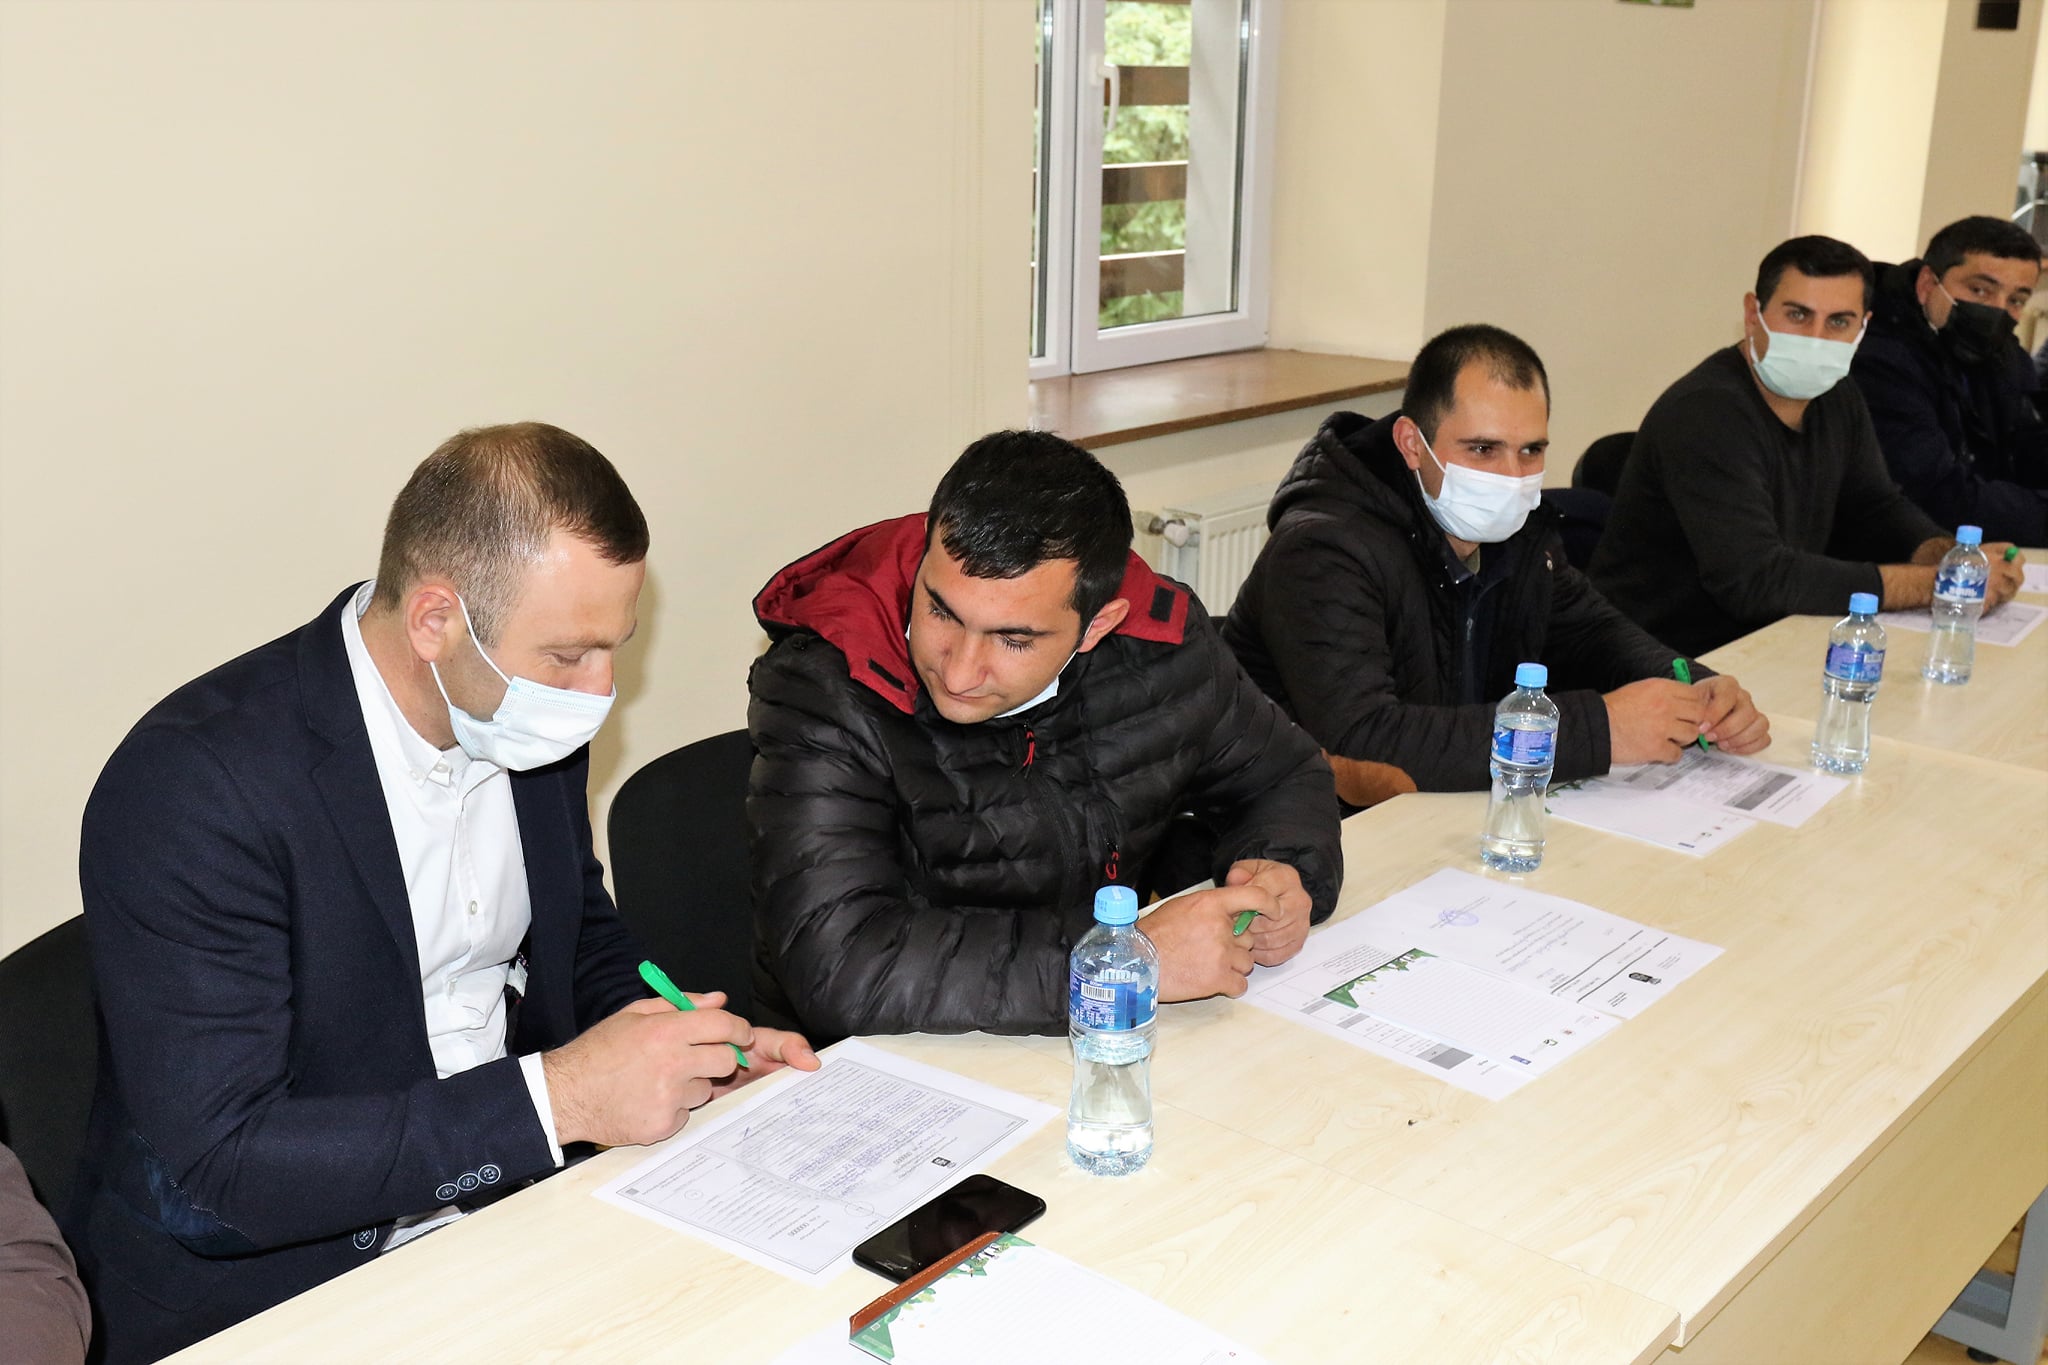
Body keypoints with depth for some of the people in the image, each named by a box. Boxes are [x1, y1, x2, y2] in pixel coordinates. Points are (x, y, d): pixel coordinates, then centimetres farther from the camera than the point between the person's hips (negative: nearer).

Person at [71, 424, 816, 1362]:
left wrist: (699, 1050, -4)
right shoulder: (192, 783, -22)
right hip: (265, 1283, -6)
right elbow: (217, 1161, -24)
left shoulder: (533, 722, -2)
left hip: (511, 1199, 6)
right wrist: (553, 1099, -26)